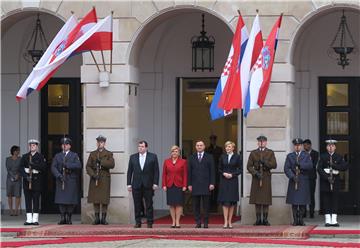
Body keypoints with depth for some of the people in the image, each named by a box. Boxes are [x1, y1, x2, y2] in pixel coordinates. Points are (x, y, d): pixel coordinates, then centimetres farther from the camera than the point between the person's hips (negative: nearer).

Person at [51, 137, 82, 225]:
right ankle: (62, 218, -1)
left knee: (71, 200, -3)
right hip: (61, 181, 2)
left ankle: (69, 218, 4)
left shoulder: (74, 155, 8)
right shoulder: (57, 156, 14)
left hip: (71, 181, -1)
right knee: (61, 199, -4)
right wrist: (58, 175, -14)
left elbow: (78, 165, -8)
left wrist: (67, 165, -17)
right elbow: (53, 167, 3)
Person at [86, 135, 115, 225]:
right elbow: (88, 166, 5)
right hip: (94, 179, 2)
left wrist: (101, 162, -16)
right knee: (95, 199, 1)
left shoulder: (109, 154, 8)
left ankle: (104, 218, 2)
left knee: (104, 200, -4)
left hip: (105, 179, -2)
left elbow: (112, 164, -8)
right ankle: (97, 218, 7)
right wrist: (93, 174, -12)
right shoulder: (92, 154, 13)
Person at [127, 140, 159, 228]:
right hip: (136, 185, 2)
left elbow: (156, 171, 1)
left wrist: (155, 183, -6)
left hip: (148, 185, -2)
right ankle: (138, 222, 7)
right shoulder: (133, 157, 10)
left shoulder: (153, 157, 3)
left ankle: (150, 222, 5)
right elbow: (129, 171, 10)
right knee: (137, 205, 2)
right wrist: (129, 184, 3)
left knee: (149, 204, 0)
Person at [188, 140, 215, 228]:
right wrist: (189, 184, 1)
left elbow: (212, 171, 3)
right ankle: (198, 222, 4)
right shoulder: (191, 158, 12)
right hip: (195, 184, 2)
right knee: (196, 205, 1)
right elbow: (189, 172, 9)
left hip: (206, 184, -2)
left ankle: (206, 223, 3)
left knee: (206, 205, 0)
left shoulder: (209, 157, 7)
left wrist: (212, 183, -5)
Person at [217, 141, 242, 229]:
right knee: (225, 202, -5)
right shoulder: (222, 157, 7)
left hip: (233, 181, -1)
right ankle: (225, 222, -6)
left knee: (232, 202, 2)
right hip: (224, 181, 1)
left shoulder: (237, 157, 2)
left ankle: (229, 221, 9)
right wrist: (223, 173, -9)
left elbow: (240, 169, 1)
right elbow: (219, 169, 11)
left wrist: (232, 174, -11)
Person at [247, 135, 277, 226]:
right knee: (257, 200, 0)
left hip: (266, 178, -1)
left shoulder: (270, 153, 8)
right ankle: (258, 219, 5)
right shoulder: (253, 153, 10)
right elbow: (249, 166, 3)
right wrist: (255, 173, -12)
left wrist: (265, 162, -15)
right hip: (256, 178, 1)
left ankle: (265, 219, 4)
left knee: (266, 199, -2)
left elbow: (274, 165, -1)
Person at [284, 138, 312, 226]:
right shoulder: (289, 156, 11)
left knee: (303, 201, -1)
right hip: (293, 181, 0)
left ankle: (301, 219, 4)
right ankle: (295, 220, 1)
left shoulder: (306, 155, 10)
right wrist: (292, 176, -12)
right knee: (294, 202, -2)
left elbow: (310, 166, -5)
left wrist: (300, 164, -18)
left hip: (304, 182, 0)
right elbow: (286, 168, 1)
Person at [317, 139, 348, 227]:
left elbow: (345, 167, -5)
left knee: (335, 201, -1)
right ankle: (328, 220, 1)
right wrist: (327, 177, -15)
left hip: (335, 181, 1)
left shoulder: (339, 157, 8)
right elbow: (319, 169, -4)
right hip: (325, 182, -1)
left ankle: (334, 220, -1)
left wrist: (334, 165, -15)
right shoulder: (323, 157, 6)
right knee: (326, 201, 0)